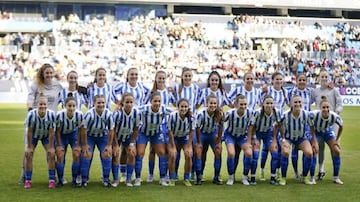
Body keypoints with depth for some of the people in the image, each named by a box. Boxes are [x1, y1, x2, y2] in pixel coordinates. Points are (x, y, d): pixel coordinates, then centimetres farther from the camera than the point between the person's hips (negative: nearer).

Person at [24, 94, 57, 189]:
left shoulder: (51, 114, -32)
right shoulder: (31, 114, -34)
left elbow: (51, 132, -23)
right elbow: (29, 132, -23)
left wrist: (51, 147, -18)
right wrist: (29, 147, -17)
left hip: (46, 136, 0)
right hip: (33, 135, 0)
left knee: (51, 154, -11)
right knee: (28, 154, -9)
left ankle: (52, 180, -1)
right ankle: (28, 180, 2)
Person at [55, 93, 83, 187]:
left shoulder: (79, 114, -29)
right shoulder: (59, 115, -32)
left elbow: (80, 130, -14)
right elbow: (57, 131, -17)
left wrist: (78, 145, -11)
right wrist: (59, 145, -12)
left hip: (73, 134, 1)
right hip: (62, 134, -1)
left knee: (77, 155, -9)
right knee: (60, 156, -8)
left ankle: (75, 179, 4)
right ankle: (60, 180, 8)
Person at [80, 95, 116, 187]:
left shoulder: (109, 114, -25)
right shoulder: (89, 114, -31)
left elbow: (111, 130, -12)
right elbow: (83, 130, -20)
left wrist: (109, 145, -9)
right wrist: (85, 145, -14)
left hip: (103, 136, 2)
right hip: (89, 136, -2)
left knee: (106, 154, -8)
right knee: (86, 154, -10)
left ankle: (106, 179, 5)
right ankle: (84, 180, 2)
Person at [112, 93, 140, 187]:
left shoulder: (136, 113, -27)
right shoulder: (117, 113, -34)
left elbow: (136, 129, -12)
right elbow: (113, 130, -23)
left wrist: (132, 144, -11)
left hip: (129, 136, 2)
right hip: (116, 136, -2)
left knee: (131, 154, -6)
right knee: (115, 154, -8)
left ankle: (128, 179, 4)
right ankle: (115, 180, 4)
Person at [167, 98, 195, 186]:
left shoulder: (191, 117, -24)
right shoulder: (173, 116, -28)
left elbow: (191, 132, -13)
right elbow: (170, 132, -20)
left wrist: (189, 147, -14)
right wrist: (173, 147, -18)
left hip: (185, 138, 1)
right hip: (174, 138, -1)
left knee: (189, 155, -15)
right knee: (172, 156, -17)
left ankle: (186, 179, 2)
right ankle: (172, 179, 0)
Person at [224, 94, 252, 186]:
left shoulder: (249, 113, -23)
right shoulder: (230, 113, -30)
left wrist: (248, 142, -9)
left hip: (242, 136, 2)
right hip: (230, 135, -2)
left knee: (249, 153, -17)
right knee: (231, 153, -24)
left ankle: (245, 177, 4)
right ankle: (231, 177, -1)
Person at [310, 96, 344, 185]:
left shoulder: (334, 116, -32)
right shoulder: (314, 114, -39)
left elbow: (341, 126, -9)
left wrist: (337, 140, -5)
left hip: (328, 131, 2)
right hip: (315, 131, -2)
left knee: (337, 151, -7)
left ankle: (336, 177, 7)